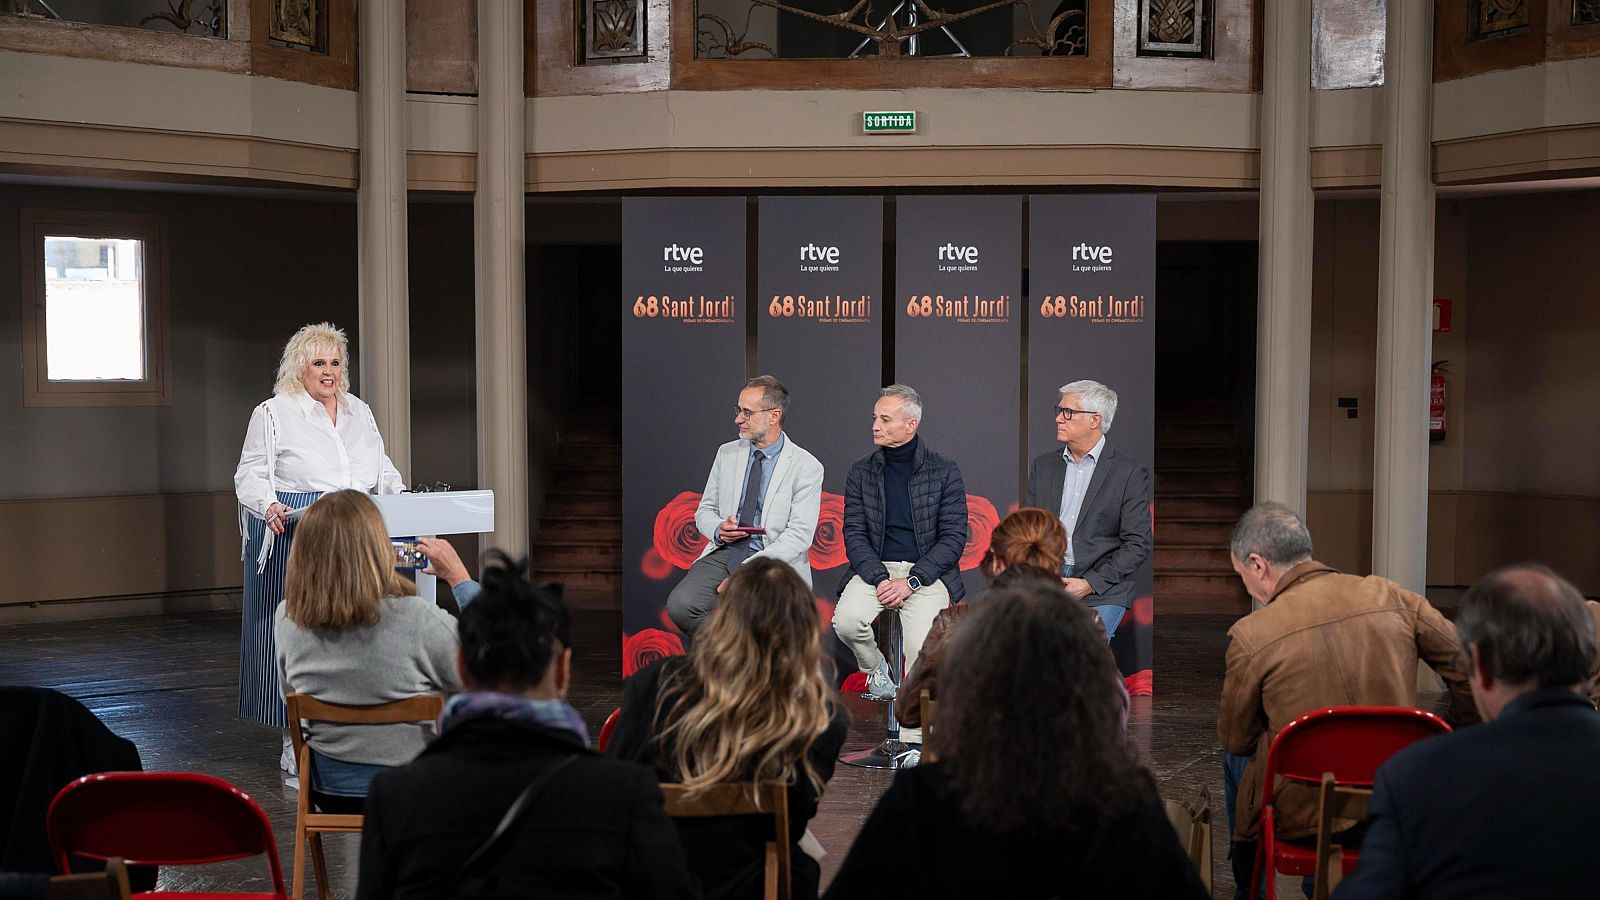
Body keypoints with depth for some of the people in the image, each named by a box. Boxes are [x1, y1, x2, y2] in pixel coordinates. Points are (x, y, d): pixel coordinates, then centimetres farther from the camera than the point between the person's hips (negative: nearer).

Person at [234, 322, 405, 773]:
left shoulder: (360, 411, 16)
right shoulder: (273, 414, 1)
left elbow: (382, 468, 21)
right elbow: (250, 477, -3)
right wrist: (270, 507, -22)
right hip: (296, 538, -4)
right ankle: (297, 743, 3)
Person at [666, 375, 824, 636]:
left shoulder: (806, 467, -3)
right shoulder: (727, 453, 13)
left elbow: (799, 535, -10)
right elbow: (704, 510, 20)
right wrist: (718, 530, -6)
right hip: (723, 554, 4)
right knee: (680, 604, -24)